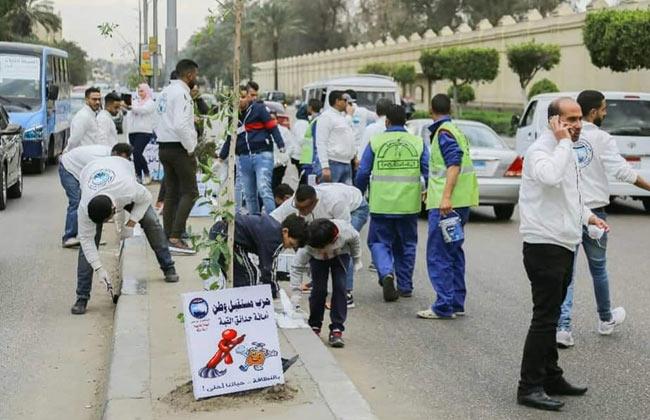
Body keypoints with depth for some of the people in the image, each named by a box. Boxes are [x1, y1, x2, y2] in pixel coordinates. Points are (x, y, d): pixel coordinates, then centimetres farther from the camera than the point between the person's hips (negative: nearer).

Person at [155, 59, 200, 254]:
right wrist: (190, 148, -15)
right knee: (189, 192, -7)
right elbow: (181, 125, -24)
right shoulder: (181, 93, -14)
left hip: (164, 148, 9)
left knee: (171, 194, 11)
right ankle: (176, 237, -14)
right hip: (179, 148, -9)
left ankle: (169, 238, 12)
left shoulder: (166, 92, 16)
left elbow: (158, 122, 17)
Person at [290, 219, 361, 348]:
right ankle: (314, 327, 6)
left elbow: (355, 240, -13)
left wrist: (357, 260, -2)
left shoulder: (345, 231, -38)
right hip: (317, 259, 0)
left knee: (339, 287, -15)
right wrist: (295, 294, -36)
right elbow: (297, 268, -31)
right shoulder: (307, 245, -39)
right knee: (319, 289, -14)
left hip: (341, 255, 0)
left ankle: (337, 329, -10)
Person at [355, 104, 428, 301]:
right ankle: (405, 286, 20)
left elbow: (363, 173, -1)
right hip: (409, 204, 2)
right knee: (406, 245, 15)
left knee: (379, 242, 9)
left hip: (382, 204, -2)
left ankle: (386, 273, -16)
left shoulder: (375, 142, -1)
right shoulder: (418, 143, 3)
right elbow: (429, 172, 1)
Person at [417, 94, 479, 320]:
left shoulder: (443, 132, -10)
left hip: (445, 204, -10)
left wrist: (445, 197, -29)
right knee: (453, 252, 14)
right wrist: (432, 190, 36)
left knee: (438, 255, -7)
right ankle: (457, 303, 19)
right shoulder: (456, 131, 19)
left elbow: (454, 165, -22)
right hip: (460, 201, 10)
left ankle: (444, 306, -8)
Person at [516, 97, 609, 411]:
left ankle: (550, 377, 27)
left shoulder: (566, 151, 16)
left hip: (564, 245, 10)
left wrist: (589, 217, 14)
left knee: (550, 315, 17)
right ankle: (529, 387, -4)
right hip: (544, 245, -10)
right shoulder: (540, 151, -15)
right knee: (545, 317, -9)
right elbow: (551, 176, -39)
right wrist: (563, 142, -27)